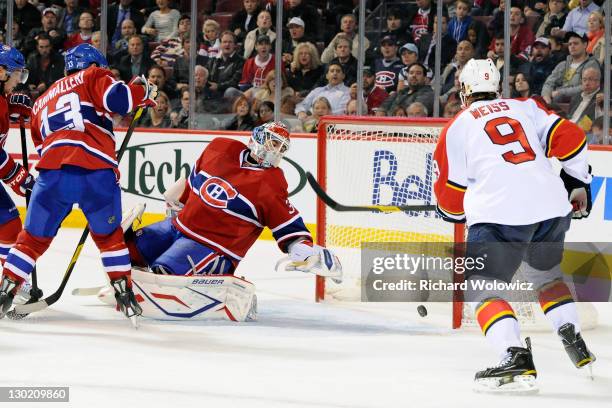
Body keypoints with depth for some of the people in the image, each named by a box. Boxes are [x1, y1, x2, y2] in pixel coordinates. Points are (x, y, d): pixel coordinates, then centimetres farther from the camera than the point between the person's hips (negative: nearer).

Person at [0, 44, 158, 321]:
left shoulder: (41, 102, 33)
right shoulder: (93, 77, 16)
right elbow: (117, 99, -3)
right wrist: (144, 91, 13)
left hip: (53, 173, 3)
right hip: (97, 173, -3)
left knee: (34, 237, 15)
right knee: (108, 235, 18)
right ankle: (125, 296, 16)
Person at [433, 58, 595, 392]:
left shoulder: (457, 128, 13)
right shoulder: (526, 108, 21)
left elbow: (450, 196, 15)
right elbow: (569, 139, 10)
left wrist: (454, 213, 38)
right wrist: (578, 185, 23)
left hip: (499, 214, -5)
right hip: (552, 205, 5)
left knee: (483, 287, 3)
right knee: (545, 273, 30)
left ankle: (516, 359, -19)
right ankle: (578, 350, 20)